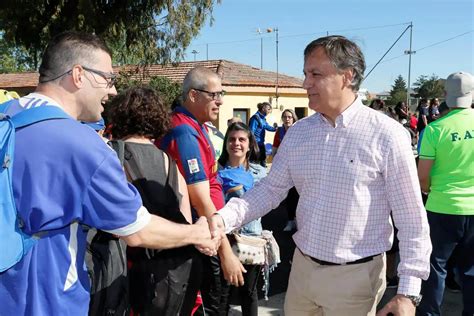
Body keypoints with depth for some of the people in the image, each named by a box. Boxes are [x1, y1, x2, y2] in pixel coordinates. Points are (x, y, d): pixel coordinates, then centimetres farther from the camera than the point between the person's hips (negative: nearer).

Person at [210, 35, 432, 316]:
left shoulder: (387, 134, -13)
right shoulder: (298, 132, 2)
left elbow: (411, 218, -10)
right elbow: (272, 188, 5)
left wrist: (408, 292, -11)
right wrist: (225, 218, -11)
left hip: (354, 276, -4)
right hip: (302, 268, 5)